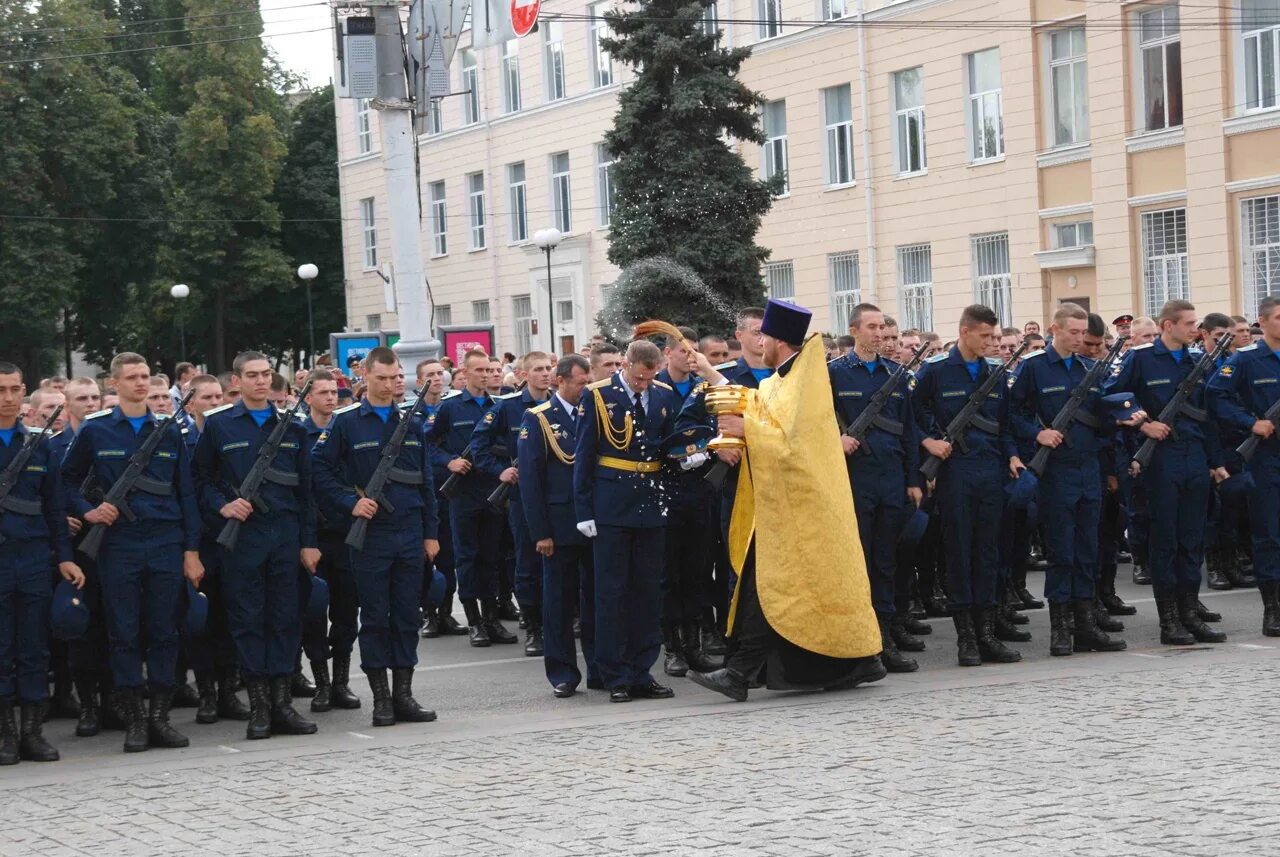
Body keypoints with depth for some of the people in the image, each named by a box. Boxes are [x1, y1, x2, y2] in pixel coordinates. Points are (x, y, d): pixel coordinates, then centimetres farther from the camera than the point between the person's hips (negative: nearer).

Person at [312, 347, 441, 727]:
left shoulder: (411, 423, 11)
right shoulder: (345, 422, -2)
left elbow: (425, 480, 13)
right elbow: (319, 469, -4)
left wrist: (430, 532, 10)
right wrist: (350, 503, -14)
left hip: (409, 532, 4)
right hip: (370, 533, -4)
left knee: (407, 615, 6)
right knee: (374, 616, 0)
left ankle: (404, 693, 12)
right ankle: (381, 698, 6)